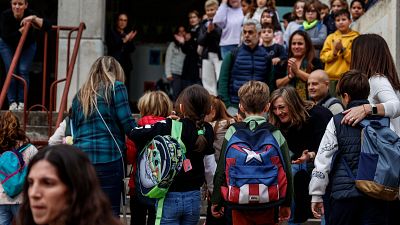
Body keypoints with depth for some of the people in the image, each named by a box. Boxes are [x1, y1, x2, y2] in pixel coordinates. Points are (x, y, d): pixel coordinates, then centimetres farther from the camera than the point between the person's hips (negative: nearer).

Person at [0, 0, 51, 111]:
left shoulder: (30, 14, -29)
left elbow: (48, 27, -36)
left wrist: (34, 19, -49)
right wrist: (22, 29, -38)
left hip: (27, 45, 0)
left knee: (23, 71, -10)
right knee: (11, 71, -10)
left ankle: (21, 102, -2)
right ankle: (12, 102, -2)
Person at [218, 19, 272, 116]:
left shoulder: (265, 56, 8)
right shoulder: (233, 54, 3)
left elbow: (270, 83, 9)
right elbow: (223, 81, 1)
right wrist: (226, 104, -8)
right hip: (235, 106, -1)